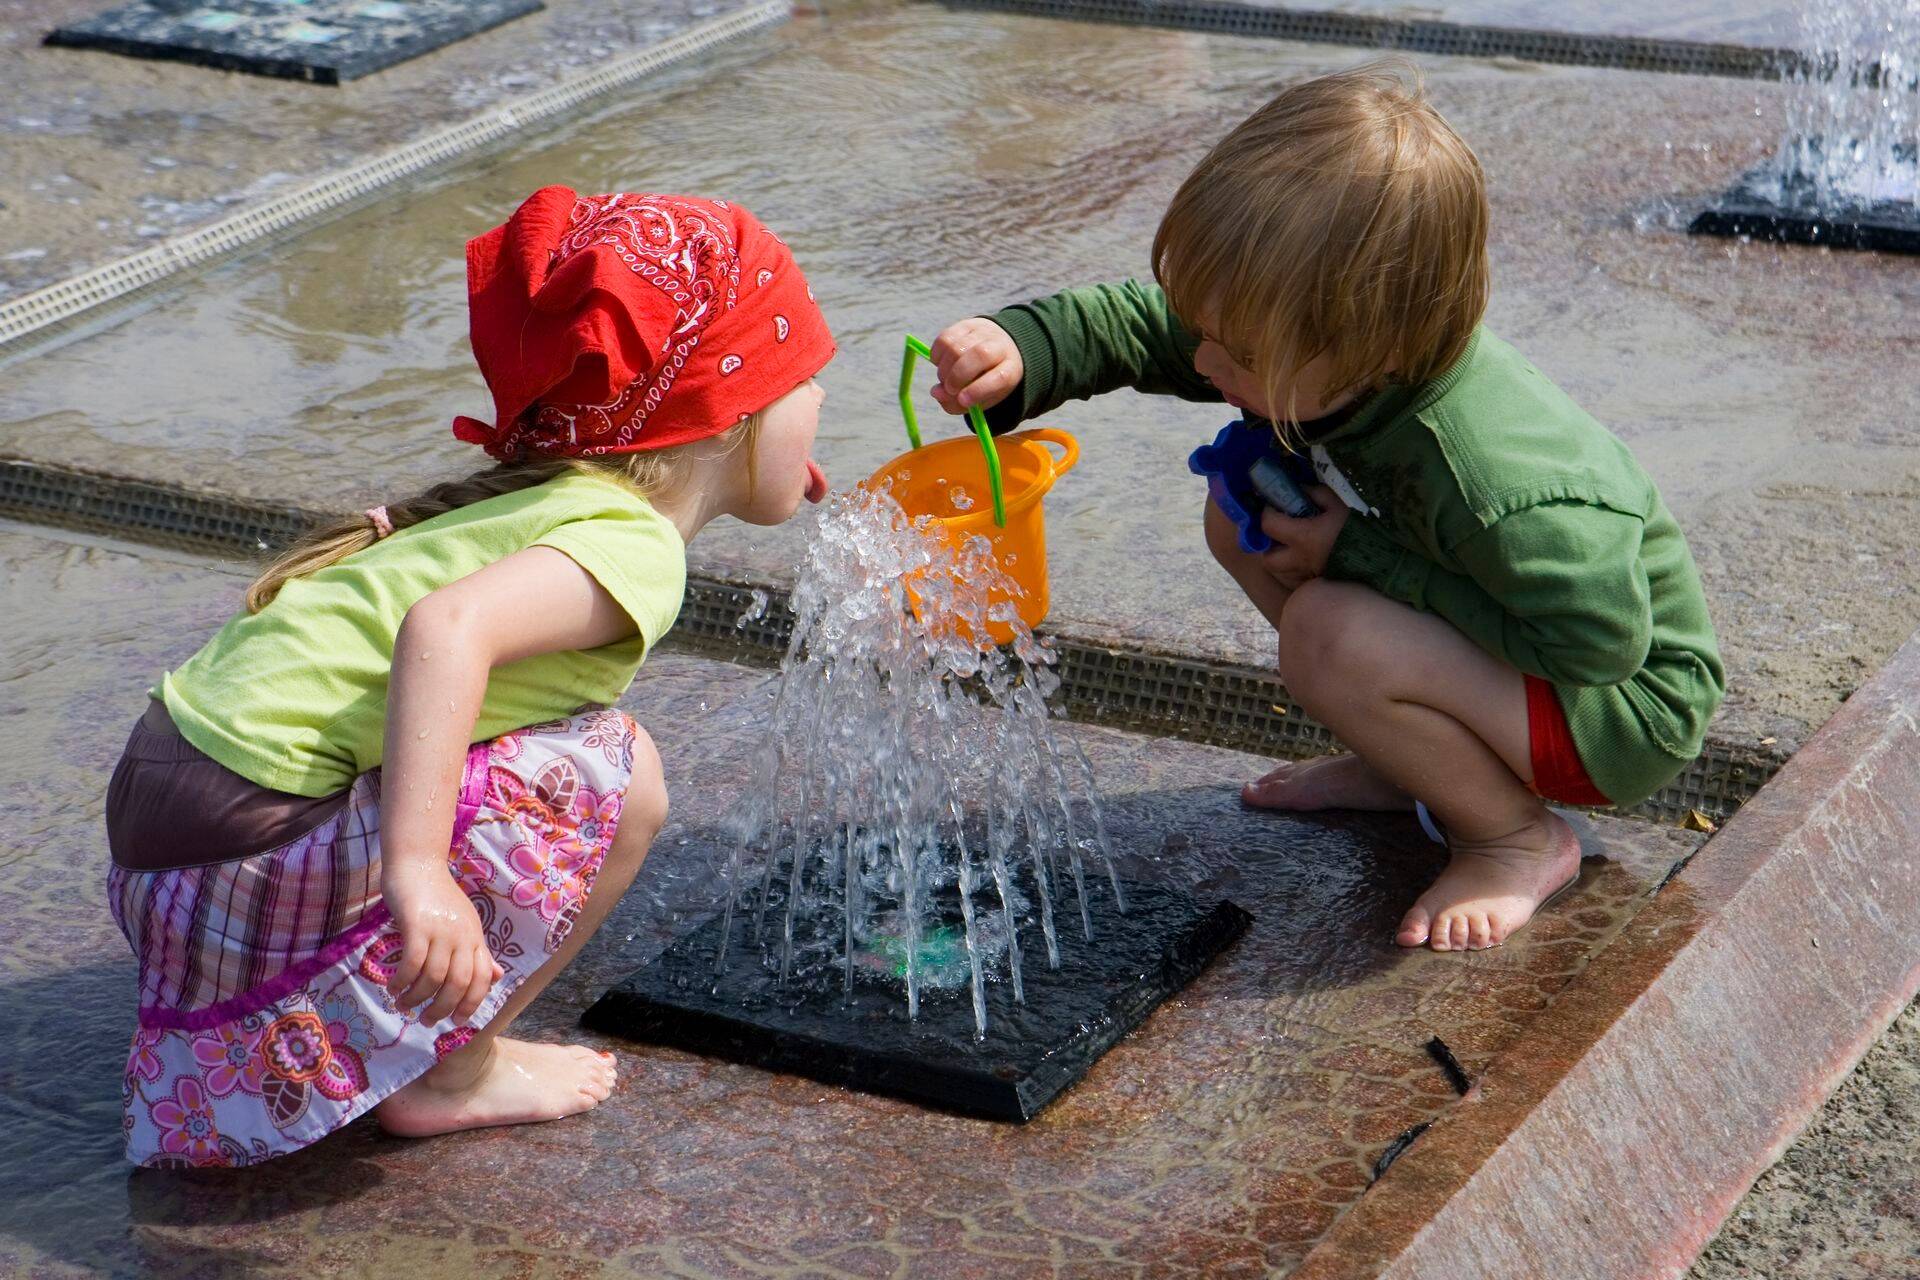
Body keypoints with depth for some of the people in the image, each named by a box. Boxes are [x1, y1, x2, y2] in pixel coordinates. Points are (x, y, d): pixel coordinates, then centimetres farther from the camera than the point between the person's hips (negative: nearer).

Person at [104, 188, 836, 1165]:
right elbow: (447, 628, -31)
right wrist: (421, 868, -38)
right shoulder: (633, 546, -15)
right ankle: (445, 1075, 3)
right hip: (250, 845, -9)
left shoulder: (550, 498, 12)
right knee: (614, 775, -12)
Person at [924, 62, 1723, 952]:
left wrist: (1356, 555, -30)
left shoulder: (1488, 480, -39)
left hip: (1625, 706, -8)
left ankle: (1519, 840, -6)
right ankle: (1414, 768, 12)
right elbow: (1135, 323, -2)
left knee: (1329, 635, -31)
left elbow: (1599, 635, -35)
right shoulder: (1325, 352, -14)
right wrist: (1017, 352, -24)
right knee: (1243, 516, 1)